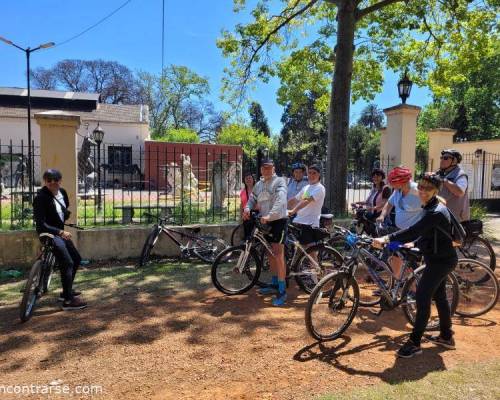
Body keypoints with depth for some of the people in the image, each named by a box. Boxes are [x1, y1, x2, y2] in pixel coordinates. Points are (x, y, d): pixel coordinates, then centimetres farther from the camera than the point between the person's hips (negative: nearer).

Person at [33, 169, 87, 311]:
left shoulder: (62, 192, 2)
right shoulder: (41, 198, -20)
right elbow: (41, 224, -25)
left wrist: (66, 214, 2)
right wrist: (60, 232, -33)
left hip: (60, 232, 9)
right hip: (49, 234, -9)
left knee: (76, 259, 15)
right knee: (67, 263, -16)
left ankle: (67, 292, 28)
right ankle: (68, 301, -10)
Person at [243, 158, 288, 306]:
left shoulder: (279, 181, -10)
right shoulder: (258, 185, 12)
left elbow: (280, 201, -24)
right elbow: (252, 199, 13)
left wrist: (269, 215, -37)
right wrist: (247, 208, -11)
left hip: (279, 220, -8)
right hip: (265, 222, 8)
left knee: (278, 255, -12)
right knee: (270, 254, 16)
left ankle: (282, 291, -7)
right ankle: (274, 284, 30)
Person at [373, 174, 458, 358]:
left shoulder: (436, 212, -24)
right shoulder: (431, 208, 8)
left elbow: (413, 231, -35)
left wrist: (387, 238, -39)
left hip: (441, 261, -11)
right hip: (440, 259, 11)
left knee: (422, 297, -11)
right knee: (439, 296, 19)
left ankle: (414, 343, -5)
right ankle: (446, 337, 34)